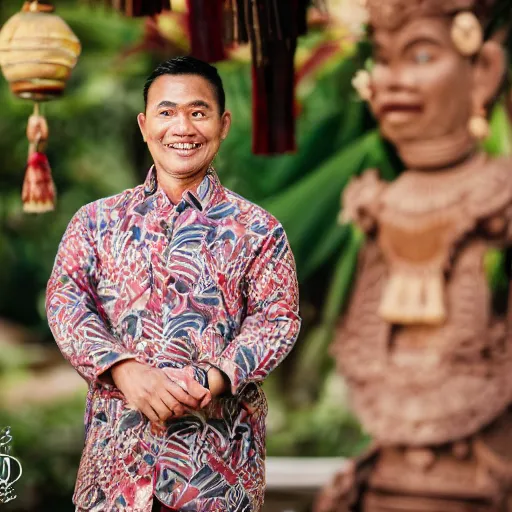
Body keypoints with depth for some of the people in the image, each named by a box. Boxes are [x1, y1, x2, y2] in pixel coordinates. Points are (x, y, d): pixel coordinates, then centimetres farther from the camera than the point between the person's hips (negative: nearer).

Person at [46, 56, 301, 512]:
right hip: (118, 449, 1)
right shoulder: (97, 221, 9)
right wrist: (125, 370, -18)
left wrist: (213, 380, -20)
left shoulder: (257, 230, 4)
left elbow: (278, 317, -2)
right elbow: (66, 300, 0)